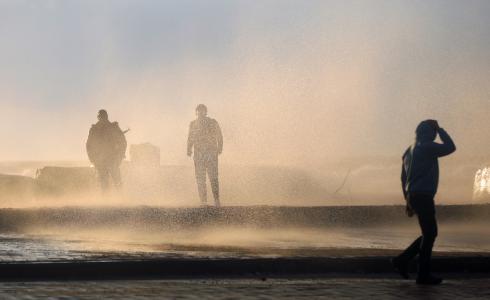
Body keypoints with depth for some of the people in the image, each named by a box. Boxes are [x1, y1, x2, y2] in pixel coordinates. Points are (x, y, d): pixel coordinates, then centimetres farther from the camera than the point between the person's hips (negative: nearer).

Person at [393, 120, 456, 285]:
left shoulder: (409, 151, 17)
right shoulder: (427, 147, -10)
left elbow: (404, 178, 20)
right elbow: (450, 147, -6)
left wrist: (408, 201, 23)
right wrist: (439, 129, 3)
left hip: (413, 197, 9)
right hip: (423, 196, -9)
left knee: (429, 234, 14)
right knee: (430, 234, -4)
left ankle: (402, 260, 10)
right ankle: (423, 274, -4)